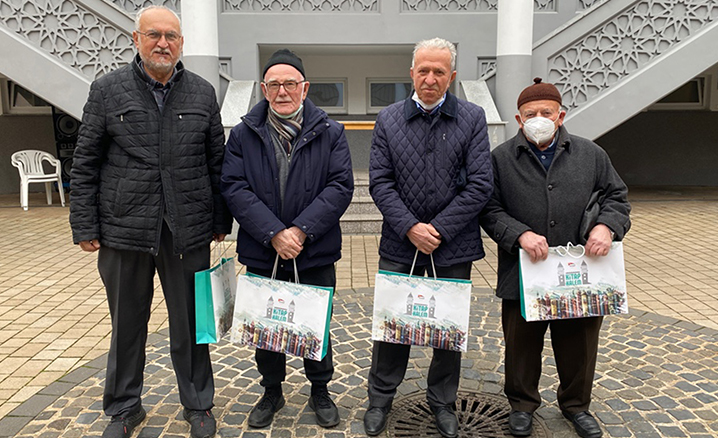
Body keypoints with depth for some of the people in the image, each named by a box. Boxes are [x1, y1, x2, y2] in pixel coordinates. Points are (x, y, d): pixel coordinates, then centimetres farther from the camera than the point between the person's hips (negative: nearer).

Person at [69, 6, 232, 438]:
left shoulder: (202, 93, 5)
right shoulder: (108, 89, 2)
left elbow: (217, 161, 8)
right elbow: (86, 163, 3)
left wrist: (221, 220, 7)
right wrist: (85, 226, -1)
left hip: (188, 230, 0)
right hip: (124, 229, 0)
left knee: (191, 321, 10)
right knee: (127, 323, 13)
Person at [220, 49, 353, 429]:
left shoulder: (330, 133, 1)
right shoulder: (242, 135, 3)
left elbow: (340, 186, -8)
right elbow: (235, 188, -7)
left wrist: (301, 230, -18)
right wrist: (273, 234, -18)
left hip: (316, 255, -1)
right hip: (262, 255, 1)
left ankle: (320, 391, 34)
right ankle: (271, 392, 36)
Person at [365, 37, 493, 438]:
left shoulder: (472, 118, -1)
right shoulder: (389, 119, 3)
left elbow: (480, 185, -7)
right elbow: (380, 182, -2)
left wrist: (438, 230, -13)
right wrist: (411, 228, -13)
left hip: (453, 247, 0)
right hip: (400, 244, 1)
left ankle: (443, 403, 33)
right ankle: (380, 399, 30)